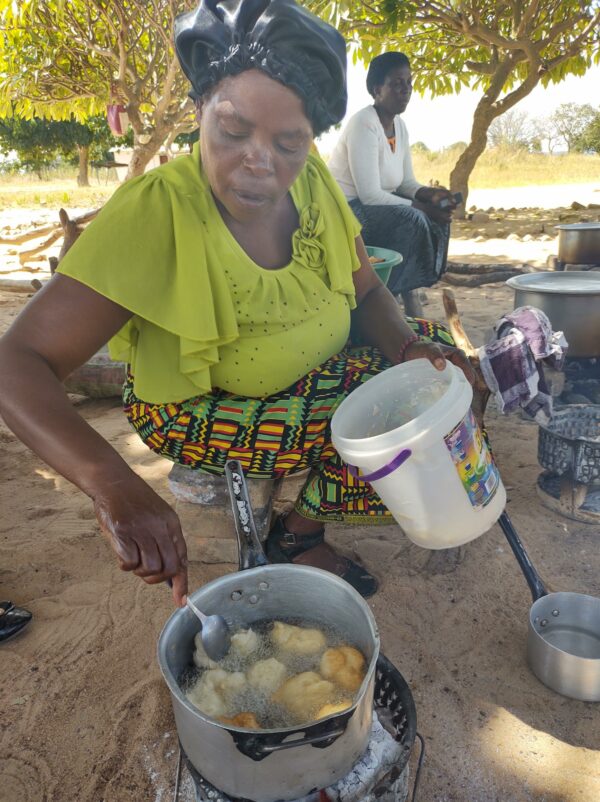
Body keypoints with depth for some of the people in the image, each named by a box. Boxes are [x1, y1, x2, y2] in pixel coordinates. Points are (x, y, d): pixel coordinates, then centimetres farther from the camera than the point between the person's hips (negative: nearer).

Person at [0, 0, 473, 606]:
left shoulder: (312, 182, -11)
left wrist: (410, 345, -22)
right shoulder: (153, 213, -27)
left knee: (429, 370, -4)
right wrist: (111, 482, -49)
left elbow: (367, 293, 0)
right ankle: (297, 534, 8)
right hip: (200, 407, -6)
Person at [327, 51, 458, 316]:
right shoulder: (363, 124, -19)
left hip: (375, 205, 9)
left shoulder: (399, 125, 8)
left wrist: (431, 195, -12)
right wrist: (424, 207, -23)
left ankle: (409, 292, -2)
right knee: (412, 220, -27)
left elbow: (406, 183, 10)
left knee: (438, 219, -2)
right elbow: (369, 195, -25)